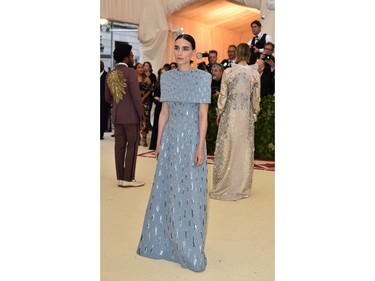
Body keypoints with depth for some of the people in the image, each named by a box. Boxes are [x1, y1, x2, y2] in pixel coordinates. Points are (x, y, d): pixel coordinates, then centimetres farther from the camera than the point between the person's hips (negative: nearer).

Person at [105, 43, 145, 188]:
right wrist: (142, 115, -8)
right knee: (132, 146, 1)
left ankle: (120, 178, 13)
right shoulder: (130, 72, -12)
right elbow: (136, 96, -15)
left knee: (119, 146, 8)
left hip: (116, 115, 7)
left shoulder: (110, 74, 9)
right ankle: (128, 178, 2)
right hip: (131, 115, -6)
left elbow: (108, 97, 14)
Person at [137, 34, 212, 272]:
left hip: (191, 138, -5)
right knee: (166, 189, 11)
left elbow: (203, 115, -9)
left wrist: (200, 147, -14)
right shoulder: (167, 77, 8)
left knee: (190, 192, 0)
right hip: (171, 138, 5)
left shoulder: (203, 77, -6)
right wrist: (158, 142, 8)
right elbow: (164, 112, 10)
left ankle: (191, 249, 13)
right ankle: (163, 241, 27)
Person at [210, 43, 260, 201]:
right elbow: (255, 98, 2)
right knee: (244, 149, 9)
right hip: (246, 116, 1)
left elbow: (223, 95, -4)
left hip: (230, 114, -1)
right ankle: (242, 187, 17)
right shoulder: (254, 73, -3)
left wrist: (219, 113, 8)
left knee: (227, 149, 6)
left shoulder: (228, 72, -8)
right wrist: (255, 112, 18)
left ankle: (223, 187, 12)